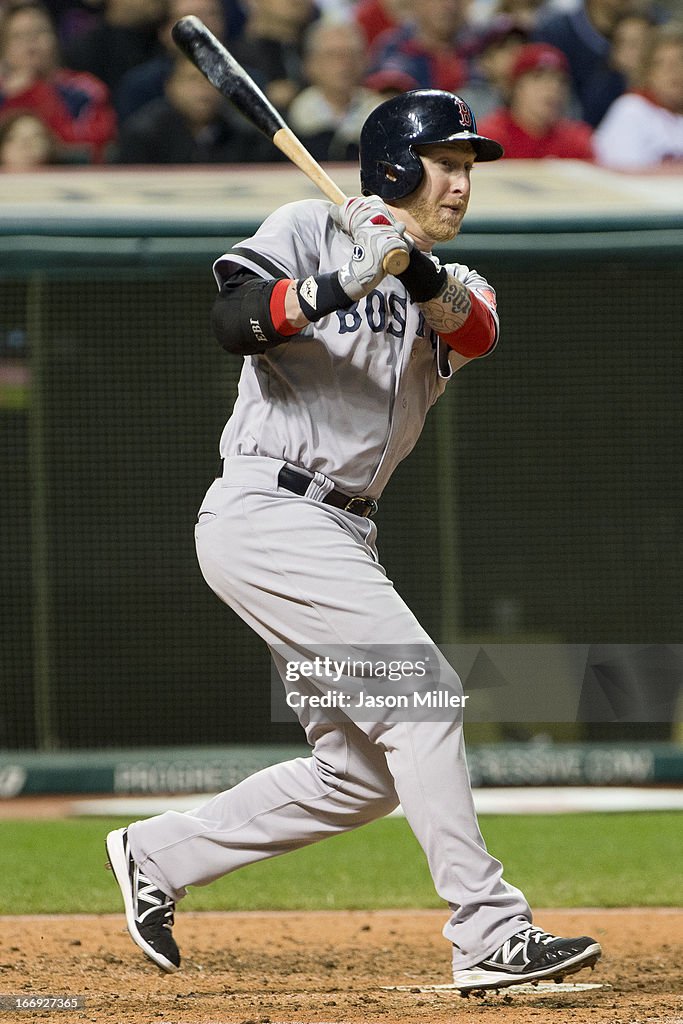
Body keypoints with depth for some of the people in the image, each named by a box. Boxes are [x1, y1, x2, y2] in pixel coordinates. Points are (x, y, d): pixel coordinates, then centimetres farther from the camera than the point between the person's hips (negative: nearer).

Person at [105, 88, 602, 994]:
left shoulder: (454, 285, 18)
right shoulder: (314, 229, 0)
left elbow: (476, 331, -8)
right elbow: (235, 322, -15)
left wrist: (418, 268, -27)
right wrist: (341, 283, -28)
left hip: (338, 537, 8)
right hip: (267, 511, -8)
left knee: (364, 773, 8)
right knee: (423, 696, -17)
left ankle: (159, 856, 20)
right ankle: (491, 936, -17)